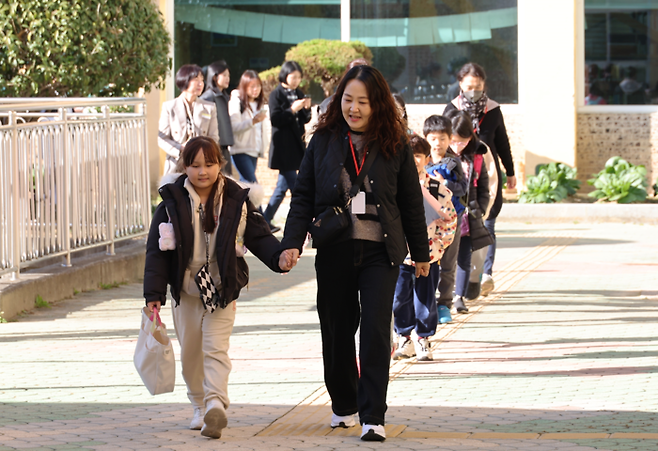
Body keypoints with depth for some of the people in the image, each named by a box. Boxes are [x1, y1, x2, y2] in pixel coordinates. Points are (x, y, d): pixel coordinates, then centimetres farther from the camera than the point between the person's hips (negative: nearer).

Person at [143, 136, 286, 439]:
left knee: (216, 349, -12)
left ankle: (216, 404, -24)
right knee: (190, 352, 11)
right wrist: (154, 294, -10)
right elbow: (157, 250, -5)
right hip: (185, 290, 2)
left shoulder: (235, 201, -5)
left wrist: (279, 256, -22)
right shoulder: (173, 202, -6)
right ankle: (200, 407, 26)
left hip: (222, 289, -2)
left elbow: (259, 236, -1)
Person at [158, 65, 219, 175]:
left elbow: (214, 139, 8)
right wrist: (180, 149, -14)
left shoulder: (209, 108, 11)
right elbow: (162, 139, 3)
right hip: (176, 165, -1)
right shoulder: (169, 107, 6)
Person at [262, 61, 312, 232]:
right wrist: (292, 110, -23)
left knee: (283, 185, 9)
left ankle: (266, 220, 16)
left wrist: (306, 109, -7)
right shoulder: (277, 94, -8)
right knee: (294, 186, -7)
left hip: (296, 145, 7)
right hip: (283, 146, -7)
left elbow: (305, 120, 13)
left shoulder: (299, 94, 11)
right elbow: (275, 119, -14)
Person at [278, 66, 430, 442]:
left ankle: (373, 417, -7)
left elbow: (411, 203, 7)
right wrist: (293, 242, -7)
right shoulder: (324, 141, 2)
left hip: (380, 252, -2)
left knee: (376, 330, -9)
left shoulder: (395, 146, 0)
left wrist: (421, 253, 12)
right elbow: (303, 195, 4)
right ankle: (343, 405, 28)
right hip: (334, 251, 2)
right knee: (337, 330, 9)